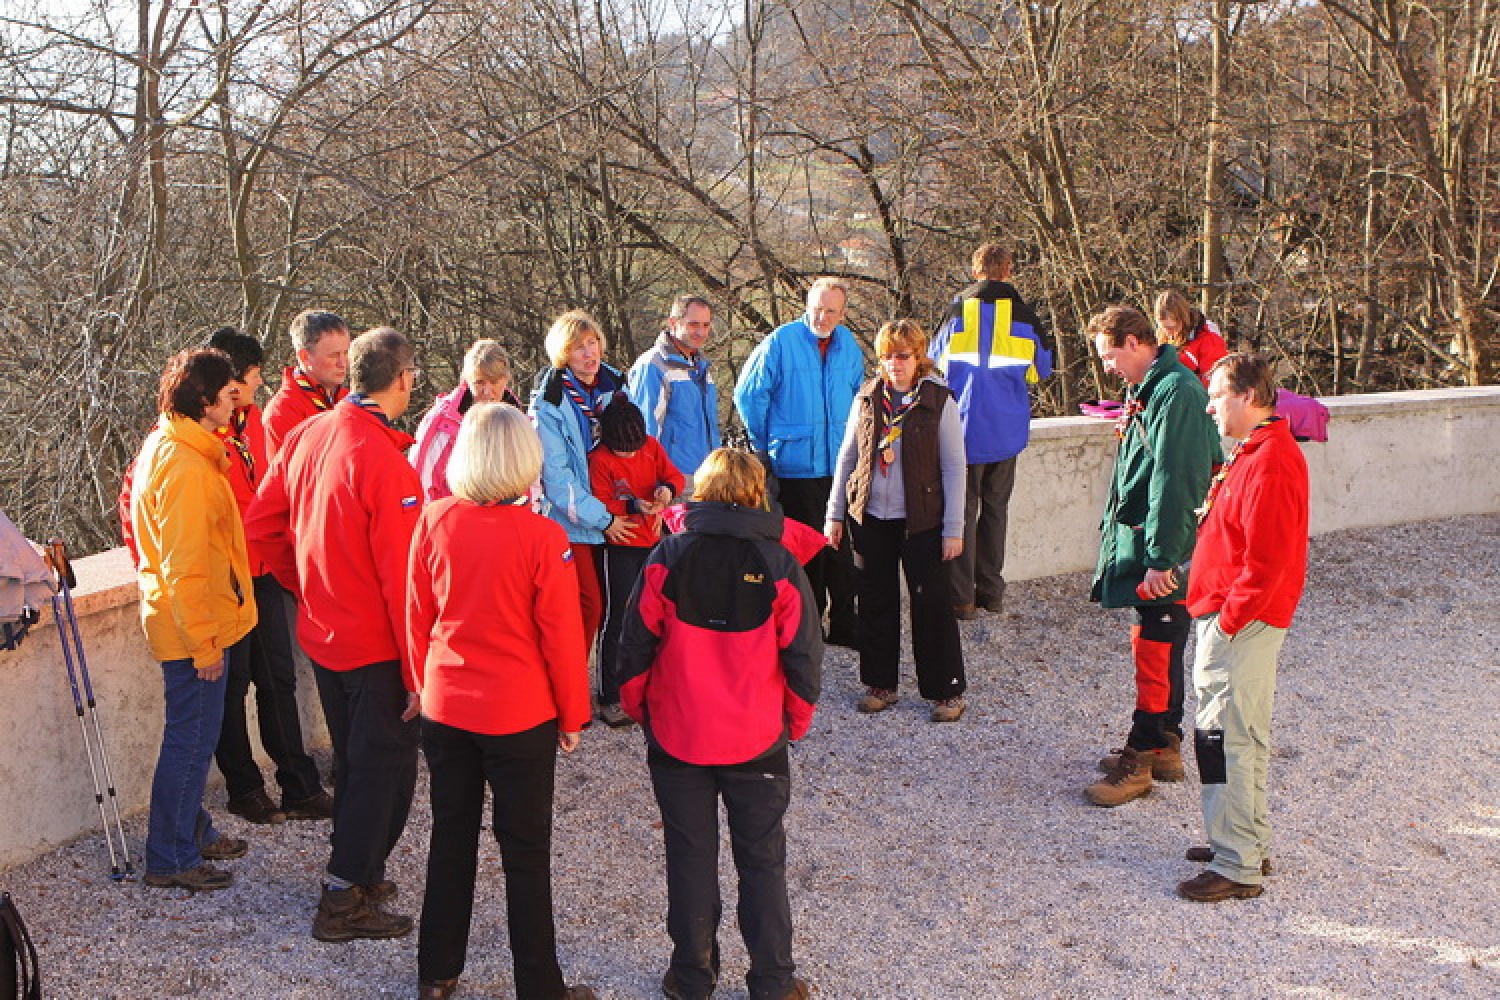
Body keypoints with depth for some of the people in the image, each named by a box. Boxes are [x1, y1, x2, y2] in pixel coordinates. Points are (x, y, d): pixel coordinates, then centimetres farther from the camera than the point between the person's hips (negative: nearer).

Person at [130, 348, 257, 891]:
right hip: (194, 626, -10)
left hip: (186, 618, 10)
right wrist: (204, 641, -19)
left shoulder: (163, 446, 10)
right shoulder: (187, 467, -23)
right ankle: (170, 860, 12)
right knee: (191, 740, 1)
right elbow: (184, 565, -24)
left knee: (194, 736, 21)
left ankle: (194, 833, 35)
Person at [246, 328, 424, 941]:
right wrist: (417, 671, -17)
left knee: (352, 759, 22)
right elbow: (401, 576, -23)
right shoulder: (385, 460, -23)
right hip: (376, 646, -8)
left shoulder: (308, 435, 0)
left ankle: (356, 875, 34)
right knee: (385, 765, 6)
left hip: (320, 632, 8)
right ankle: (344, 901, 13)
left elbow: (261, 525, 8)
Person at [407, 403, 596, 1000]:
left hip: (445, 707, 4)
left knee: (451, 838, 19)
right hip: (521, 716, -4)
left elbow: (417, 615, 2)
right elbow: (561, 632, -12)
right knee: (526, 851, 9)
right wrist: (572, 714, 1)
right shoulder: (540, 536, -19)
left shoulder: (434, 521, -9)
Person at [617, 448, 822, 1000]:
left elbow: (635, 649, -4)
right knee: (762, 862, 13)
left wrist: (640, 710, 11)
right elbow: (804, 658, -5)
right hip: (758, 742, 0)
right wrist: (795, 722, 10)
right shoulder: (780, 566, -10)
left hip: (677, 738, 1)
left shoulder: (667, 558, -9)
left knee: (690, 861, 14)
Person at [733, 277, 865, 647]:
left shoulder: (849, 346, 8)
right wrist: (766, 444, 1)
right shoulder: (782, 341, -9)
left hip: (839, 465, 5)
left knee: (841, 548, 10)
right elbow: (748, 394, -4)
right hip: (795, 467, -5)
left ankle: (843, 624, 22)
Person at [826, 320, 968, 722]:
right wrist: (835, 513, 7)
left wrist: (953, 528, -9)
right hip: (871, 518, 4)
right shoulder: (867, 398, 4)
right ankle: (880, 683, 24)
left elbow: (954, 467, -6)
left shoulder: (939, 401, -7)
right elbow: (847, 457, 10)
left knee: (931, 605, 0)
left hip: (922, 521, -4)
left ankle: (947, 691, 13)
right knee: (876, 602, 11)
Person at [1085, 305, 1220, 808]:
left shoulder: (1176, 392, -19)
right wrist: (1115, 531, 20)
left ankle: (1140, 760, 8)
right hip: (1141, 541, 10)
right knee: (1153, 647, 16)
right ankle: (1163, 747, 28)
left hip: (1166, 552, -10)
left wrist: (1162, 558, -23)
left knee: (1155, 652, -1)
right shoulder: (1146, 389, 13)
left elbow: (1174, 482, -23)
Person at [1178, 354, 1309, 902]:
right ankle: (1251, 843, 29)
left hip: (1240, 624, -11)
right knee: (1244, 735, 18)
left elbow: (1265, 560, -24)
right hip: (1238, 620, 11)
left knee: (1226, 738, -6)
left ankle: (1237, 867, 1)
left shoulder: (1270, 463, -20)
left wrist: (1228, 620, -19)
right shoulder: (1257, 452, 13)